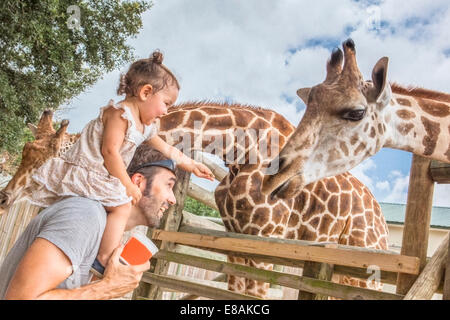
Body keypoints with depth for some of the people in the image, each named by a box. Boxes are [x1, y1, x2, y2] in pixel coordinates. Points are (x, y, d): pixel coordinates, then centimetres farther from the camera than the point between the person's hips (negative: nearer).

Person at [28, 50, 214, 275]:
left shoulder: (145, 128, 14)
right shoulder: (120, 113, -15)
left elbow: (169, 151, 25)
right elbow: (110, 151, -22)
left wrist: (192, 166, 30)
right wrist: (127, 185, -17)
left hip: (101, 177, 10)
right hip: (84, 171, -10)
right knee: (122, 206, -17)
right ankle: (104, 260, -16)